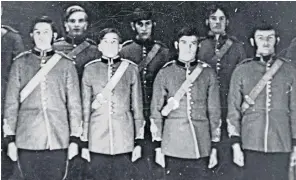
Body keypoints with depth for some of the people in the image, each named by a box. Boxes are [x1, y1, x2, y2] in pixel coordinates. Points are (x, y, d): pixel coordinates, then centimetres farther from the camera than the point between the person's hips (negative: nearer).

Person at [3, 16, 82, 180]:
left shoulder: (65, 64, 5)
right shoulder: (20, 63, 6)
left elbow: (74, 103, 4)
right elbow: (11, 102, 6)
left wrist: (74, 138, 1)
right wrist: (10, 138, 3)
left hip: (58, 140, 0)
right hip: (27, 140, 1)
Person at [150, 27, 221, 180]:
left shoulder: (208, 73, 4)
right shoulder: (164, 73, 1)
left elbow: (214, 111, 6)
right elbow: (156, 111, 3)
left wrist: (214, 147, 5)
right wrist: (158, 147, 1)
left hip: (201, 147, 1)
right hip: (173, 146, -1)